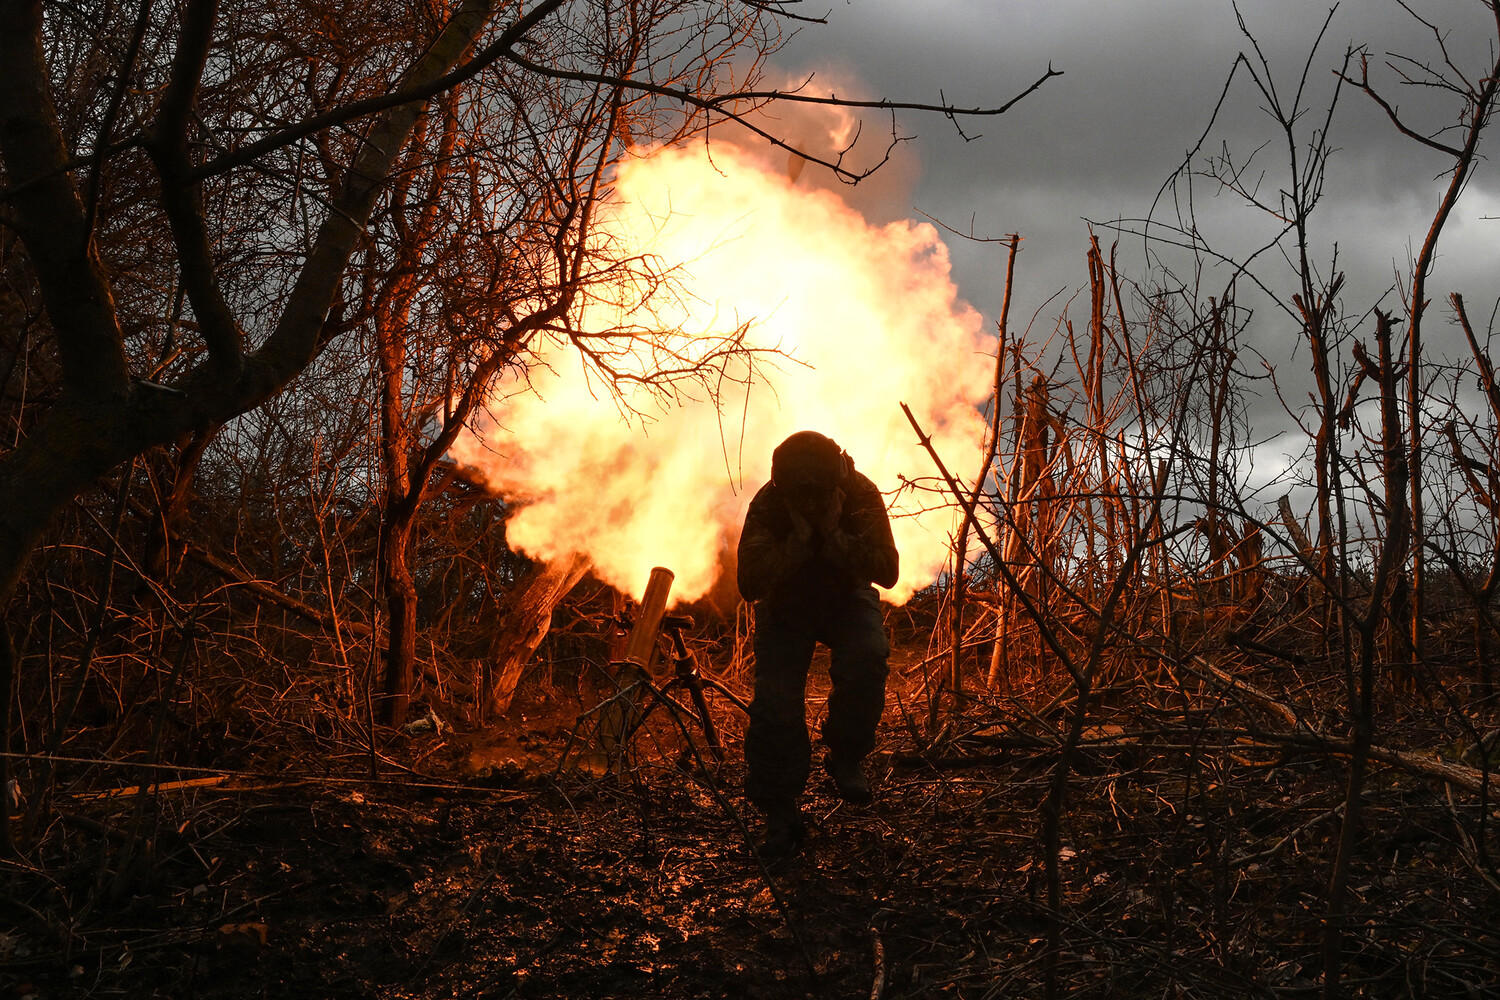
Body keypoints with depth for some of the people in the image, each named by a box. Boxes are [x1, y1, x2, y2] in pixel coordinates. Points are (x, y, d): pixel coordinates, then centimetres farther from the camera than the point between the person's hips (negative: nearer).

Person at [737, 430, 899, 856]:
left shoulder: (861, 496, -21)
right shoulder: (767, 505, -23)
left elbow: (887, 571, -27)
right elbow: (749, 583, -31)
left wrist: (834, 536, -37)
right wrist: (800, 540, -38)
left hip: (846, 598, 0)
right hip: (786, 605, 0)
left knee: (867, 659, -31)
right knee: (775, 700, -19)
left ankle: (846, 756, -6)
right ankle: (780, 812, -6)